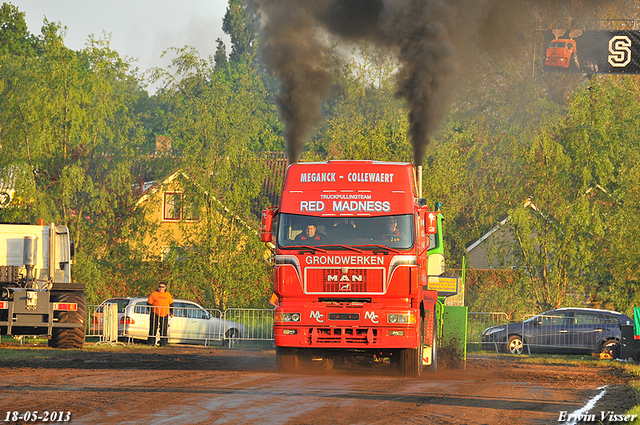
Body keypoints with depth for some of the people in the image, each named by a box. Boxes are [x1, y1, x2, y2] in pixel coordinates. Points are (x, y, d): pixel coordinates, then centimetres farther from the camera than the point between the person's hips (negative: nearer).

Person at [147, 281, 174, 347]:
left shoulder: (168, 294, 12)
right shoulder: (154, 294, 2)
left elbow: (171, 304, 20)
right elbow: (149, 303, 2)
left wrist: (171, 313, 15)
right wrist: (151, 312, -5)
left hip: (164, 315, 3)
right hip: (155, 314, -3)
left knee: (164, 330, 3)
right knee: (153, 329, -3)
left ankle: (163, 343, 8)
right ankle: (151, 342, 2)